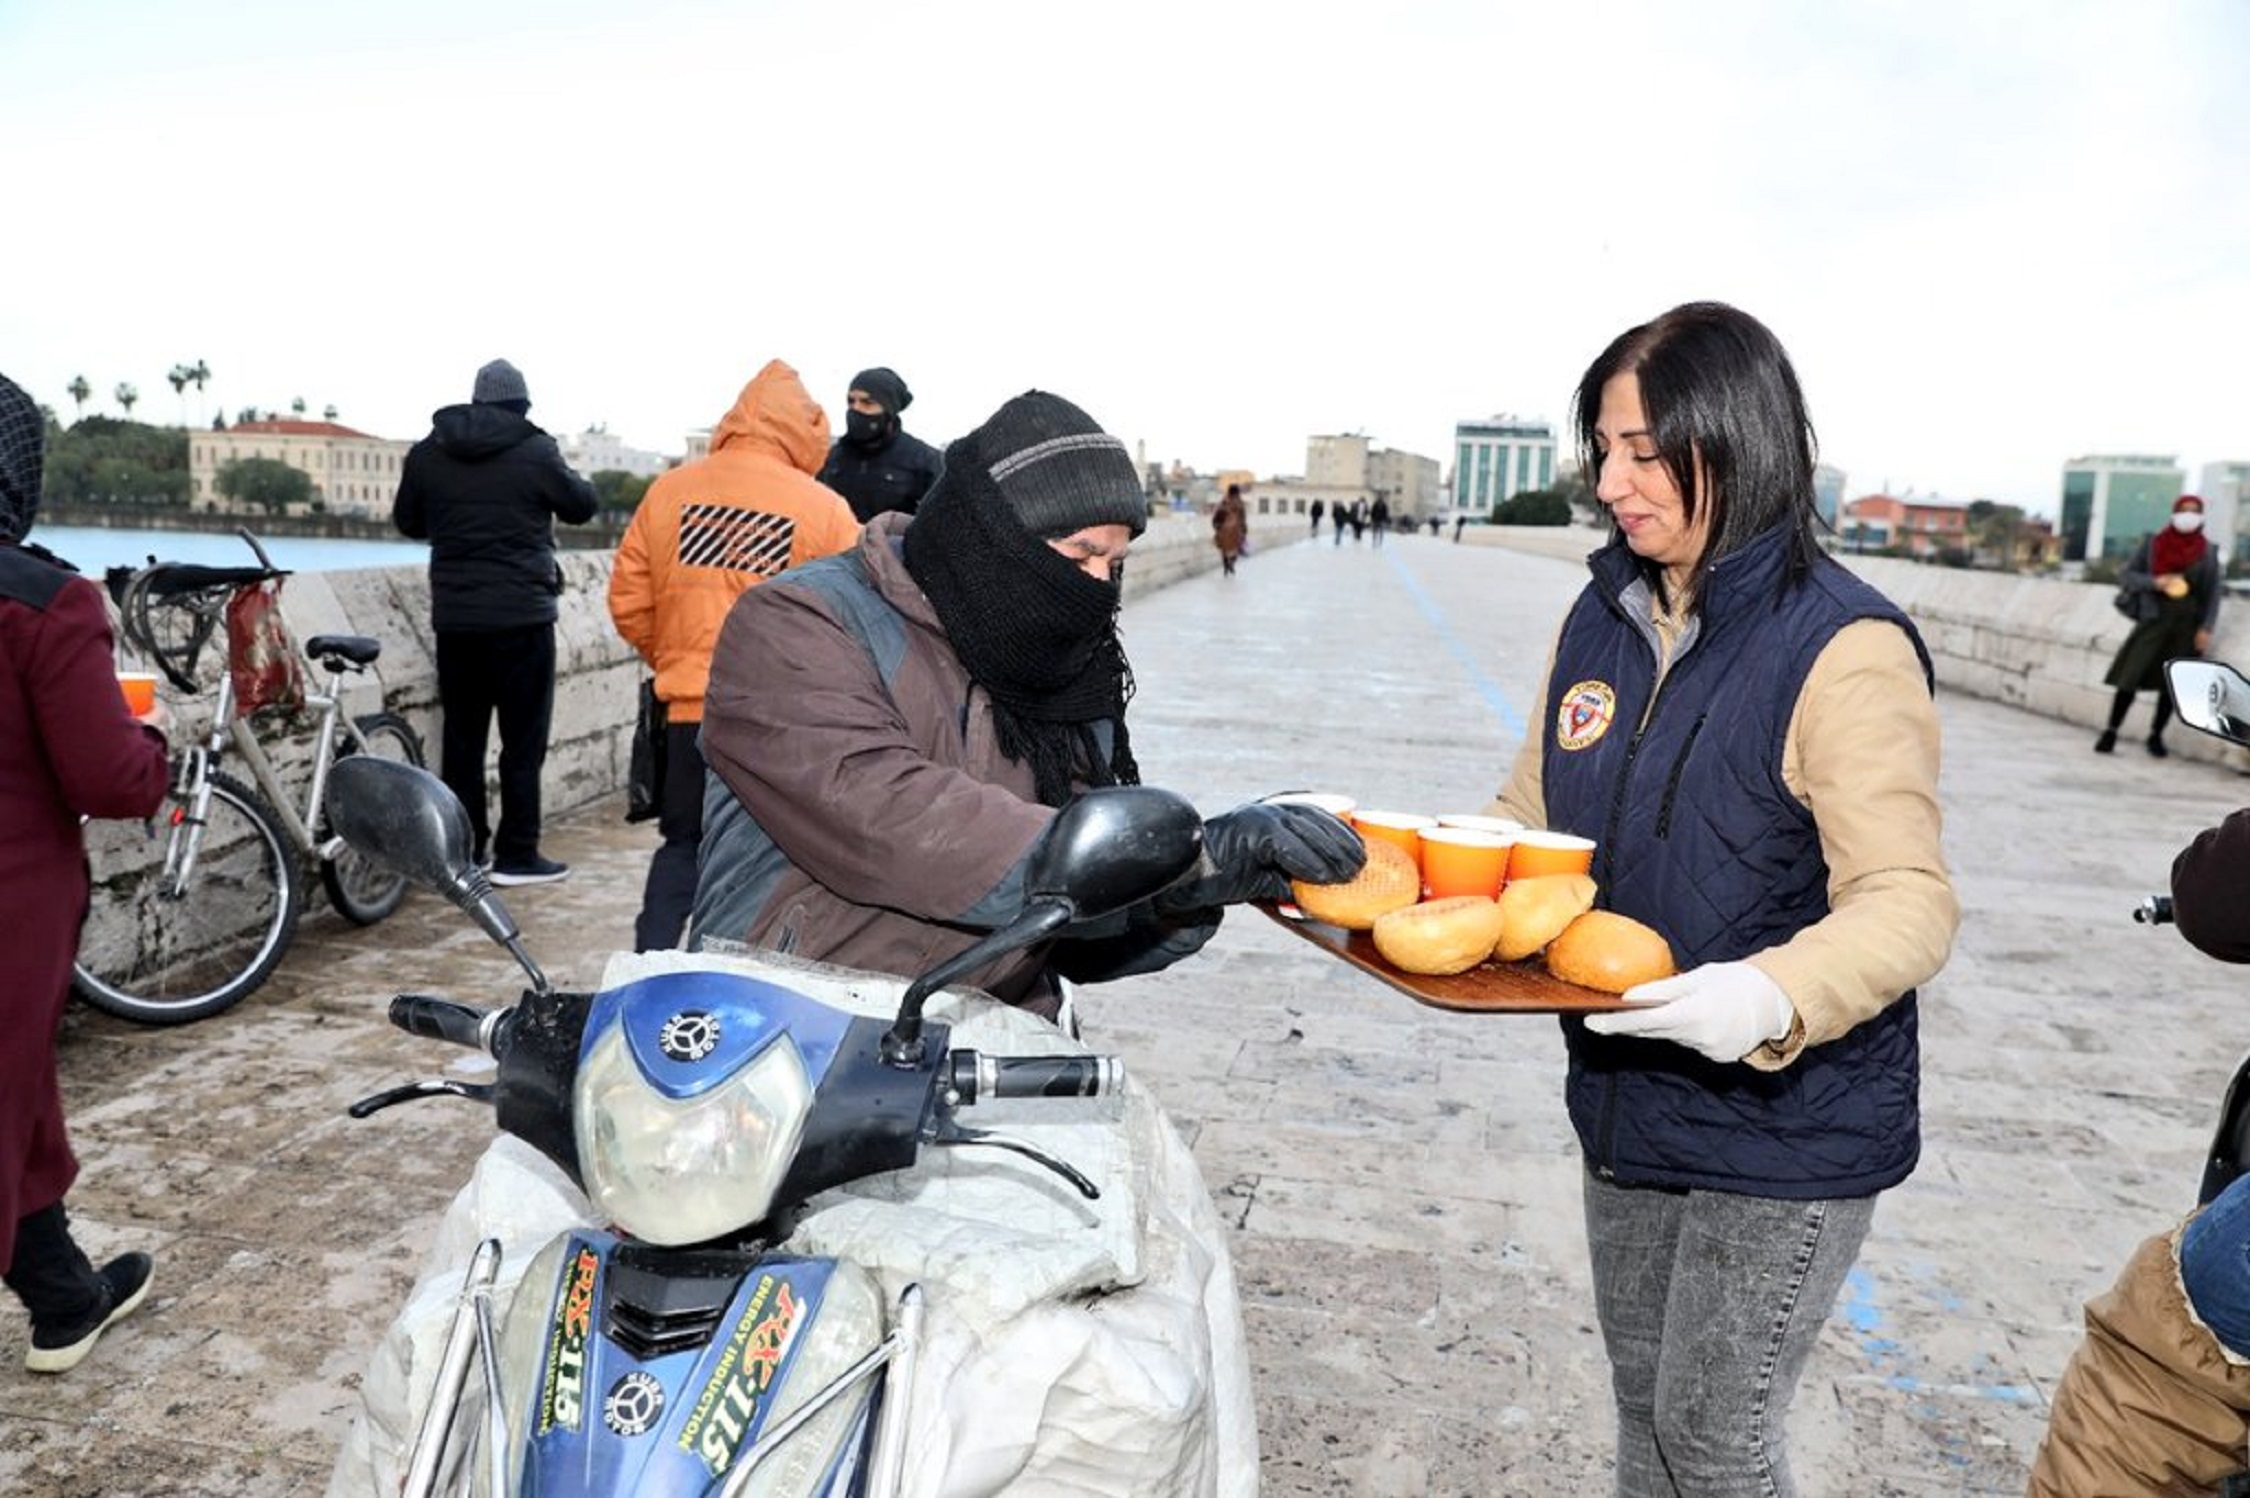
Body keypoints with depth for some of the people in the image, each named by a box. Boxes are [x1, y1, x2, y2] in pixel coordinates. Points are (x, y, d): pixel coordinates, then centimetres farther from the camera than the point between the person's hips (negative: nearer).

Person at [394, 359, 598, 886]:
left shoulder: (427, 453, 5)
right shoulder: (535, 451, -9)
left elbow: (408, 522, 16)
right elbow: (581, 506, 3)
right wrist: (560, 474, 21)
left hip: (453, 618, 4)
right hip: (522, 616, -4)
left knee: (461, 736, 12)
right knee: (523, 739, 2)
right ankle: (517, 855, 4)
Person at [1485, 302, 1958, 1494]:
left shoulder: (1844, 648, -19)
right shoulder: (1604, 616, 1)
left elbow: (1908, 903, -21)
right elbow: (1533, 815, 9)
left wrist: (1772, 998, -39)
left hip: (1785, 1121, -6)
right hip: (1626, 1097, 6)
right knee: (1643, 1402, 22)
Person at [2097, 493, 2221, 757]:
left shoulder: (2207, 551, 3)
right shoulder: (2152, 543, 1)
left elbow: (2214, 592, 5)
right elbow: (2125, 575, 3)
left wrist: (2206, 628, -3)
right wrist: (2154, 582, -15)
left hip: (2187, 625, 1)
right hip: (2154, 619, -1)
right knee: (2130, 677, -7)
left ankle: (2156, 735, 19)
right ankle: (2111, 732, 2)